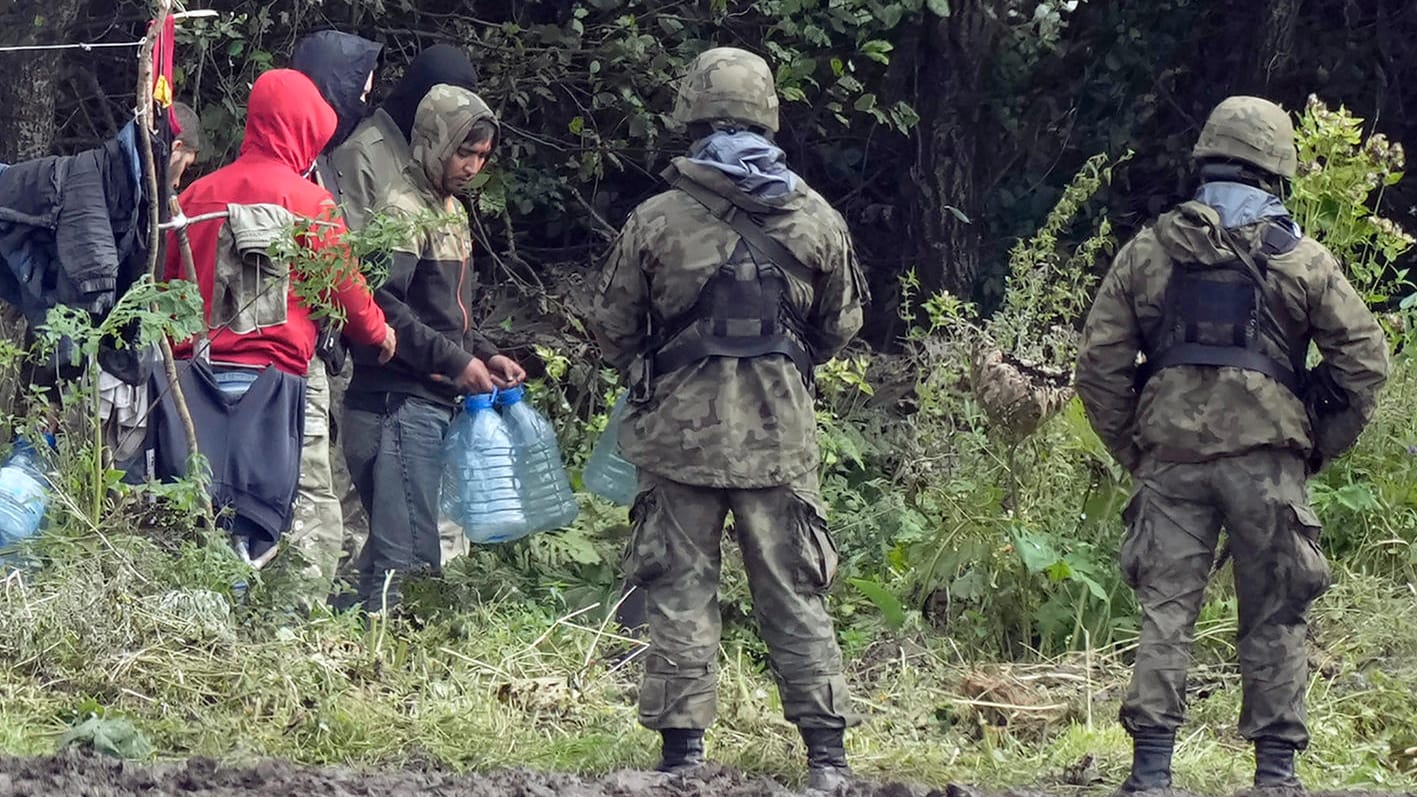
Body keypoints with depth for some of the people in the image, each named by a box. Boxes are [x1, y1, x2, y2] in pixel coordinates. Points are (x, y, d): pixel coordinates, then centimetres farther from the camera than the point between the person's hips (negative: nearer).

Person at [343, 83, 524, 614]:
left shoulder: (451, 211, 20)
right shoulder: (404, 211, -11)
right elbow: (383, 307, -21)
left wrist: (485, 355, 12)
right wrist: (454, 361, -19)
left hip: (436, 401, 10)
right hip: (400, 400, -10)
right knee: (403, 545, -12)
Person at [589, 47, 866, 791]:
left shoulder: (656, 220, -7)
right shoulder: (816, 220, -1)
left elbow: (611, 329, 2)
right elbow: (841, 326, 11)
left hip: (680, 431, -1)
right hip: (782, 435, 2)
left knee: (680, 591, 6)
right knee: (794, 592, 8)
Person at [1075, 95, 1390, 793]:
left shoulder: (1147, 252, 8)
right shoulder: (1302, 259, 4)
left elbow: (1098, 364, 5)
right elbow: (1365, 358, 3)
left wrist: (1128, 448, 13)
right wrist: (1321, 444, 11)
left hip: (1170, 454, 1)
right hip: (1266, 457, -1)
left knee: (1165, 611, 3)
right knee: (1274, 619, 6)